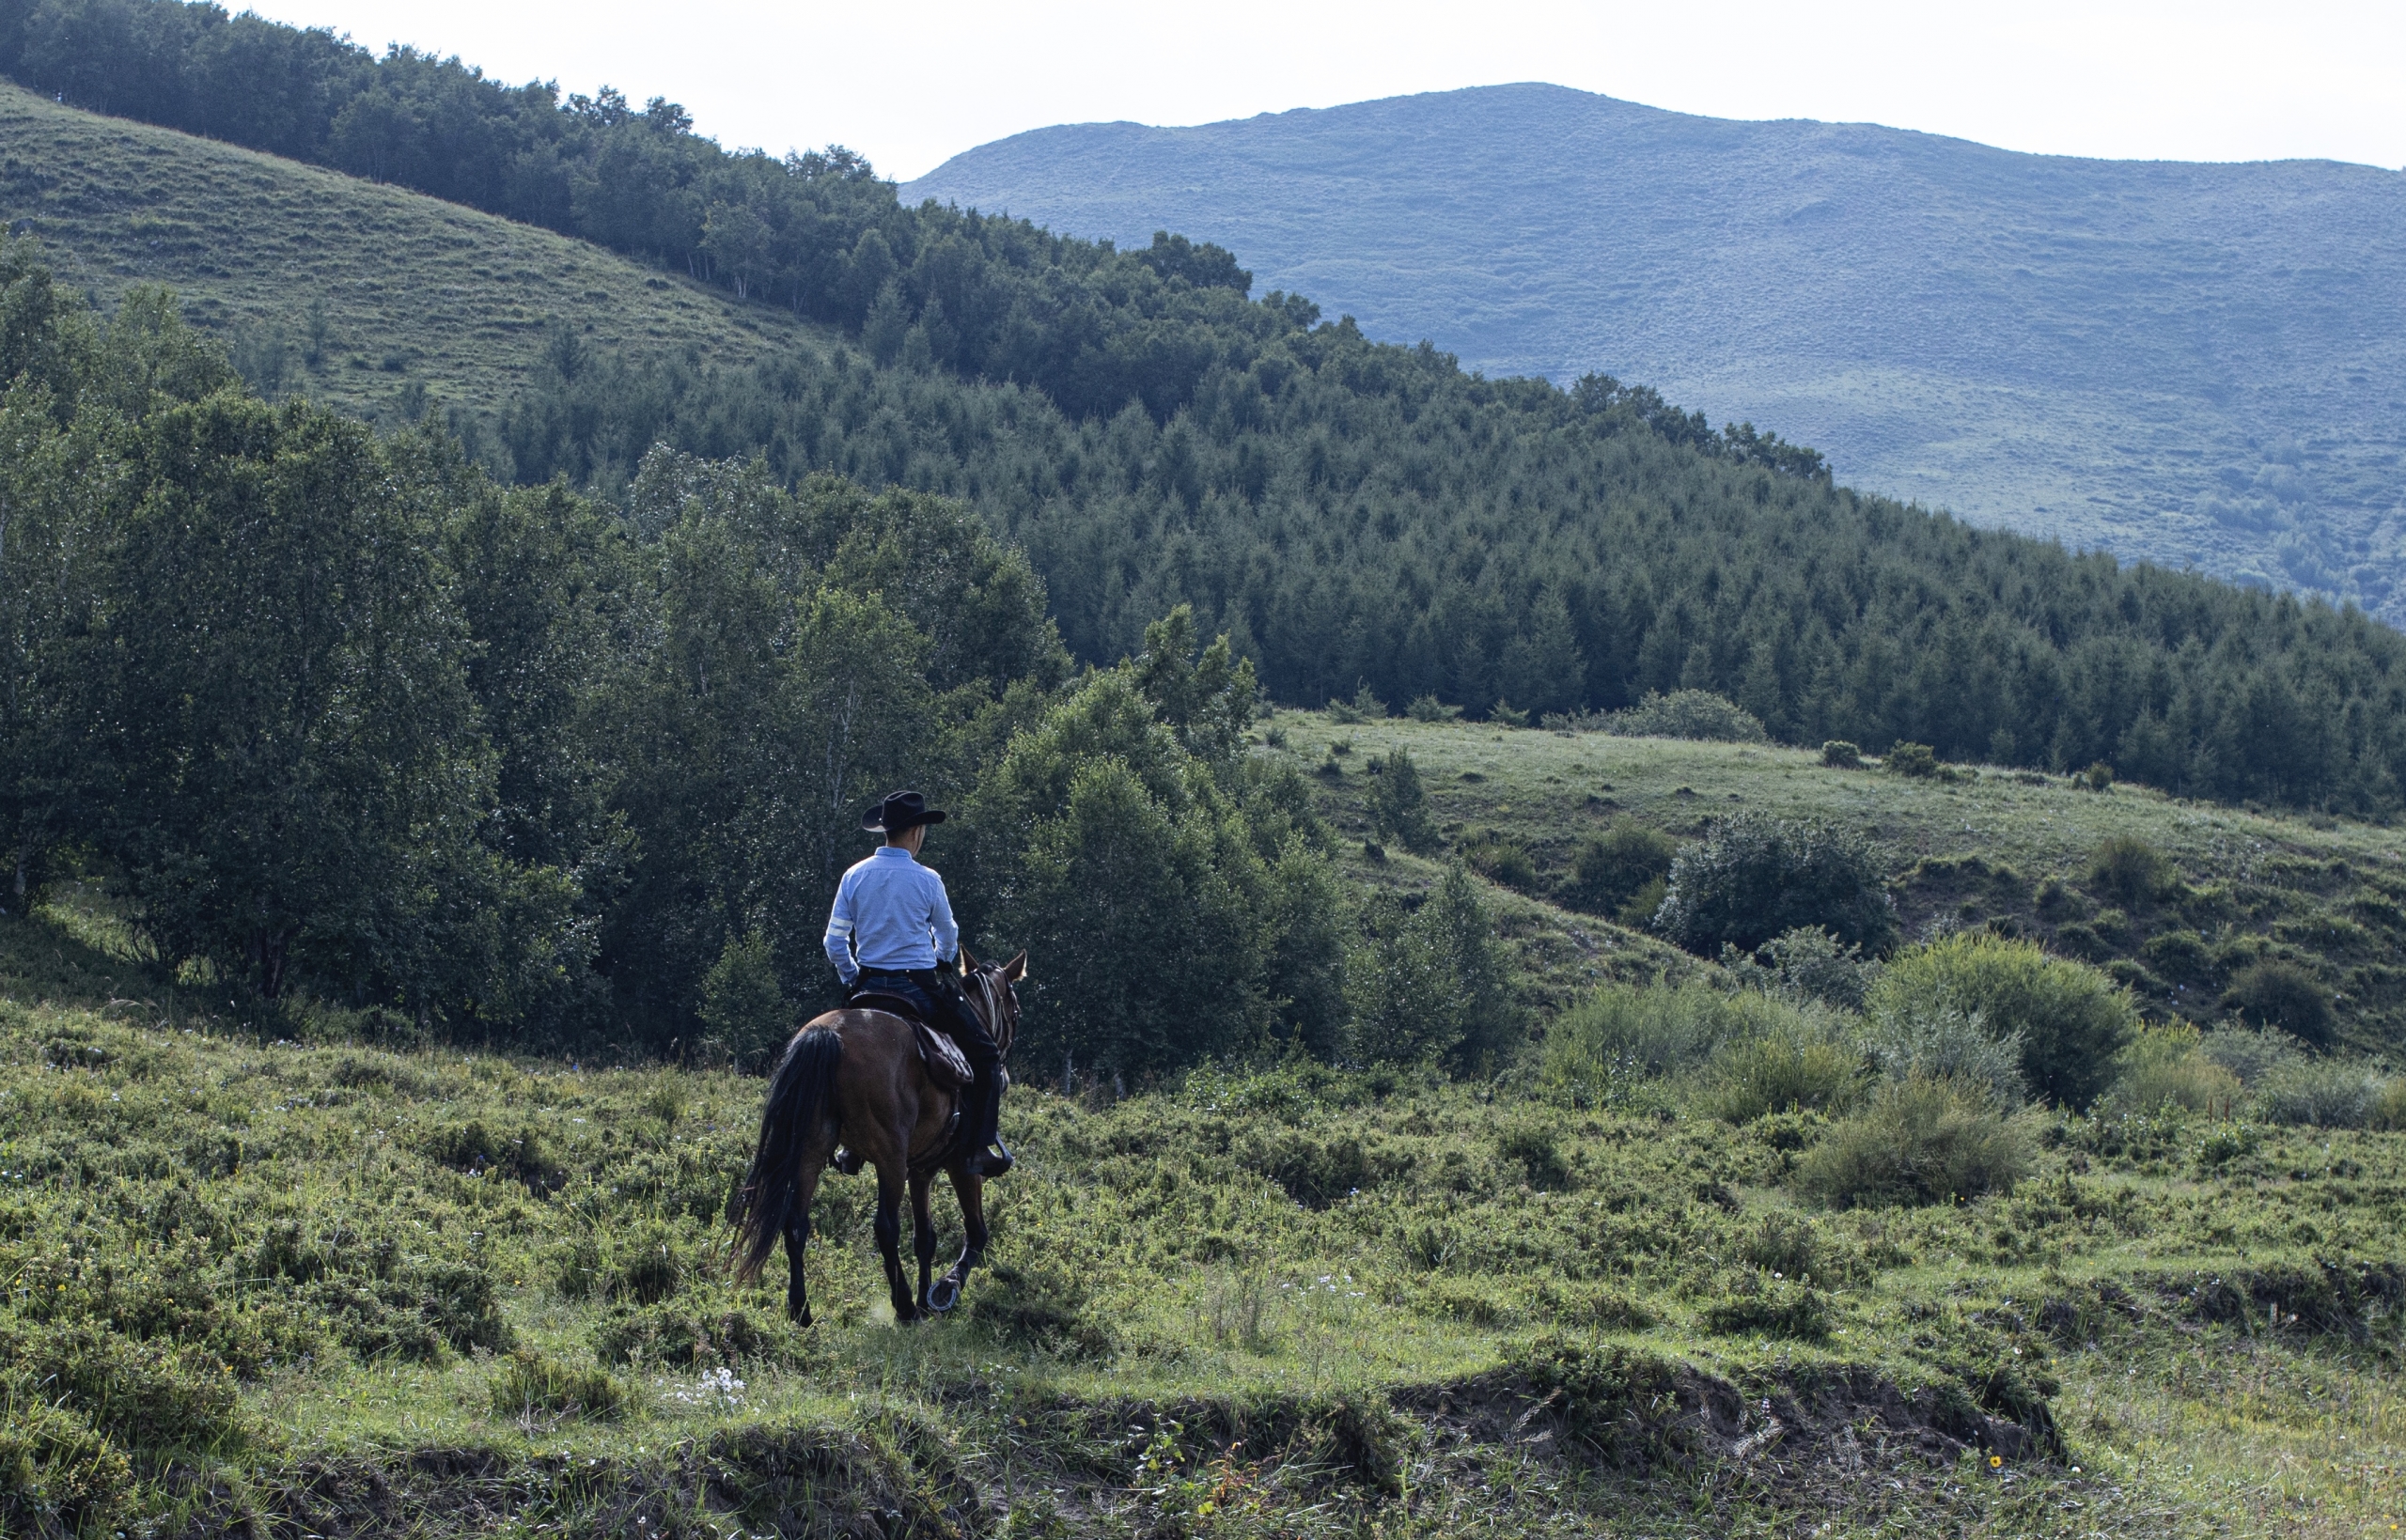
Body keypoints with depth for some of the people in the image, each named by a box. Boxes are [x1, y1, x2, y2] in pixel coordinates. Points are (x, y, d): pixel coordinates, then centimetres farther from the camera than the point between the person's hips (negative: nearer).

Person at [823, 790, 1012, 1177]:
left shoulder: (854, 876, 0)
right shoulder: (926, 880, -9)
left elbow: (835, 944, 0)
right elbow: (948, 937, 8)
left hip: (870, 988, 5)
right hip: (920, 986, -5)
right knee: (984, 1056, 6)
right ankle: (981, 1147, -4)